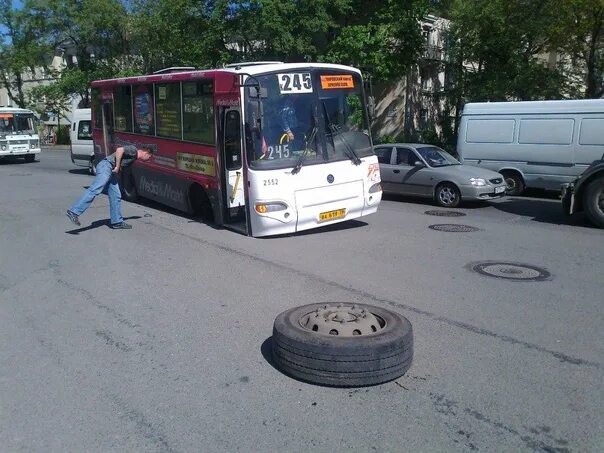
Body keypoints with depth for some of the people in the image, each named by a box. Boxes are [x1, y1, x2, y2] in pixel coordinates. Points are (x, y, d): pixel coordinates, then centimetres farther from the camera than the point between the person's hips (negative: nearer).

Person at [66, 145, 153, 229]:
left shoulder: (134, 158, 26)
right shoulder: (133, 150, -2)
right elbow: (119, 150, -18)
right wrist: (117, 167, -16)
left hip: (111, 172, 10)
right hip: (106, 166, -10)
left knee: (116, 196, 7)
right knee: (95, 190, -21)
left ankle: (117, 221, 10)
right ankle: (74, 212, -29)